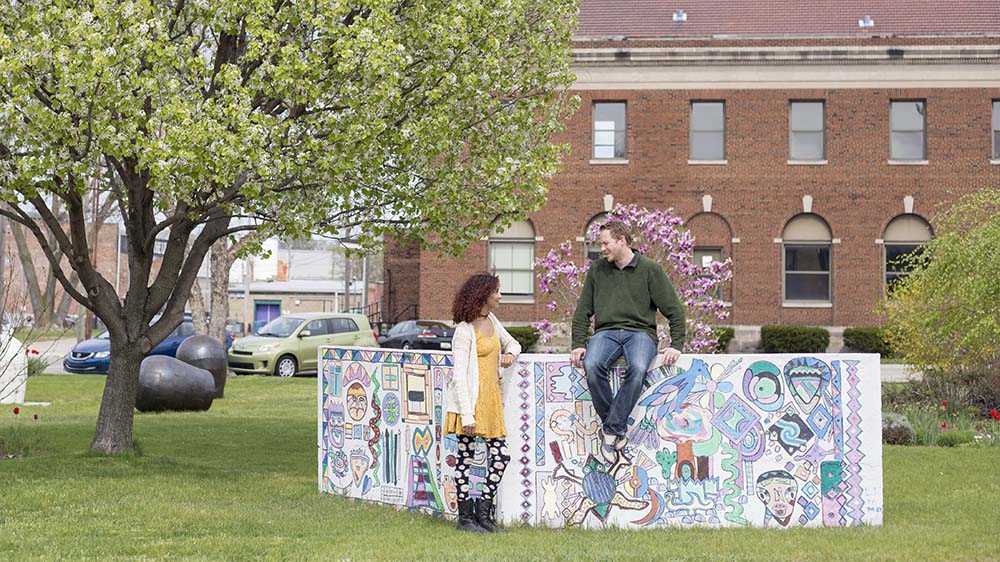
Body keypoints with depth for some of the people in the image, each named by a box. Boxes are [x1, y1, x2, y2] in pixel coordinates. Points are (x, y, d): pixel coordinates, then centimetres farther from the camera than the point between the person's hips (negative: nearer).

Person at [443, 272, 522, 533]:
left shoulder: (491, 320, 11)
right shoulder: (464, 330, -13)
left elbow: (512, 343, 29)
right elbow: (459, 375, -16)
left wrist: (510, 353, 2)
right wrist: (467, 414, -20)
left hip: (491, 398, 8)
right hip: (470, 400, -8)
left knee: (501, 455, 2)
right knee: (465, 457, 1)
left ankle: (483, 511, 12)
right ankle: (465, 516, 9)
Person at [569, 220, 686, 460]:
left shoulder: (650, 269, 5)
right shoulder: (597, 270, 14)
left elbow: (674, 310, 5)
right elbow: (583, 311, 16)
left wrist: (676, 344, -6)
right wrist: (579, 344, 3)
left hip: (640, 332, -2)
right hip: (606, 331, 2)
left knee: (638, 368, -37)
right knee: (592, 365, -33)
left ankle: (611, 430, -30)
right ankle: (614, 426, -21)